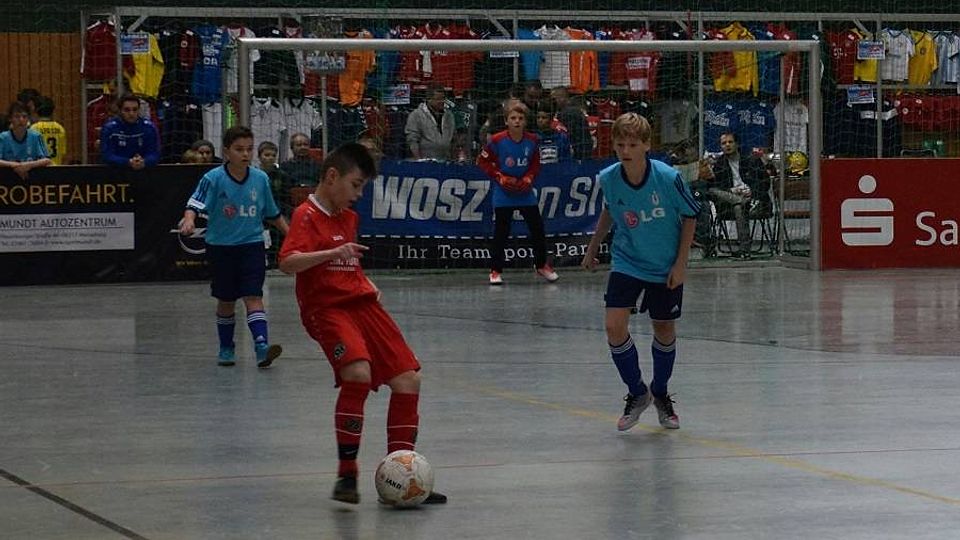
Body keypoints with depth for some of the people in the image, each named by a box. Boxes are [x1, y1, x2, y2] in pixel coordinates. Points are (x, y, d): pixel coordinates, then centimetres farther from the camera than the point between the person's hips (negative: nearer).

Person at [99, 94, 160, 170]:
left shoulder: (149, 127, 0)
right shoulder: (109, 128, -6)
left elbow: (154, 154, -2)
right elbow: (107, 155, -12)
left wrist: (144, 162, -25)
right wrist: (129, 162, -27)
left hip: (144, 170, 1)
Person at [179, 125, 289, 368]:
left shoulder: (261, 179, 1)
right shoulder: (213, 179, -10)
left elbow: (273, 214, 14)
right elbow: (195, 204, -19)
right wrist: (189, 220, -39)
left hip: (252, 245, 1)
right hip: (221, 246, -1)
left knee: (253, 296, -12)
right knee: (226, 300, 10)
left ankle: (262, 346, -23)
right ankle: (226, 348, 26)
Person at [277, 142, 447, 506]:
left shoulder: (348, 217, 19)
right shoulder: (307, 215, -8)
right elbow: (288, 263, -24)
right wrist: (332, 253, -35)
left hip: (361, 303, 9)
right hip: (326, 308, -9)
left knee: (408, 379, 0)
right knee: (358, 373, -31)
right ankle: (346, 474, -18)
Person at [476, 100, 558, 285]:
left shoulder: (531, 141, -2)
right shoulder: (497, 141, -12)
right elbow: (483, 161, -4)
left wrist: (529, 178, -7)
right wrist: (500, 177, -11)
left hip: (525, 192, 3)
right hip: (503, 194, -3)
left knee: (538, 229, 6)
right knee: (501, 233, 0)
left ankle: (541, 265, 24)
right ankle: (496, 270, 10)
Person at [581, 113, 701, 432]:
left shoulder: (668, 178, -23)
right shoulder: (608, 178, -14)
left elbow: (690, 216, -8)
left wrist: (680, 263, -10)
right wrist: (593, 248, 15)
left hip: (666, 269, -1)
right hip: (626, 261, 1)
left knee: (665, 331, 10)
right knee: (615, 327, -13)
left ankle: (660, 394, 35)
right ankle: (637, 393, 8)